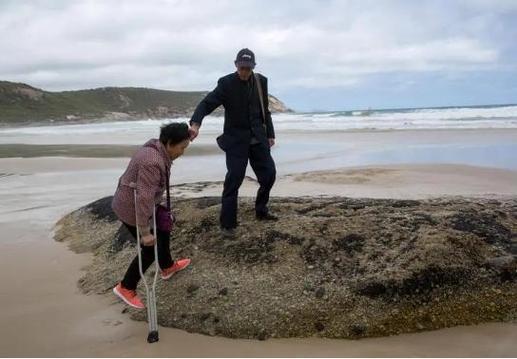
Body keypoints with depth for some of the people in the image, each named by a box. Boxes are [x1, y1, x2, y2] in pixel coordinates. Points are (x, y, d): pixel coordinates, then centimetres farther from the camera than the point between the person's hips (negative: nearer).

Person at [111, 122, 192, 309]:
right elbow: (144, 199, -35)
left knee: (163, 229, 23)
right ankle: (126, 288, 17)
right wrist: (145, 232, -33)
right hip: (131, 208, -10)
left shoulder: (156, 148, -1)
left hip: (137, 202, 10)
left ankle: (167, 267, 43)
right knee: (151, 249, 2)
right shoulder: (153, 163, -32)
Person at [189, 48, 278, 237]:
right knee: (233, 180, -9)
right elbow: (207, 103, -19)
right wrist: (195, 123, -37)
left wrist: (270, 134, 13)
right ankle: (227, 224, 0)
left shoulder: (261, 82, 3)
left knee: (269, 174, 8)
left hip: (258, 138, 5)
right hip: (236, 140, -5)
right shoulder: (226, 83, -11)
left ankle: (261, 211, 30)